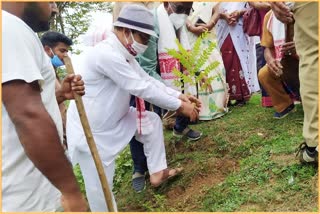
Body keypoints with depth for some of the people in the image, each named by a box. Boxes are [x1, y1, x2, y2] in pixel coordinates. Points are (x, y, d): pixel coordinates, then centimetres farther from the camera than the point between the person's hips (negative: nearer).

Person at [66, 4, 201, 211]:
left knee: (152, 121, 12)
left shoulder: (124, 54, 3)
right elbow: (142, 88, -28)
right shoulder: (106, 53, -29)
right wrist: (179, 106, -18)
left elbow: (148, 80, 8)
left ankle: (157, 172, 23)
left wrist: (179, 96, 1)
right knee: (101, 189, 2)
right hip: (90, 131, -9)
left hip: (113, 120, 9)